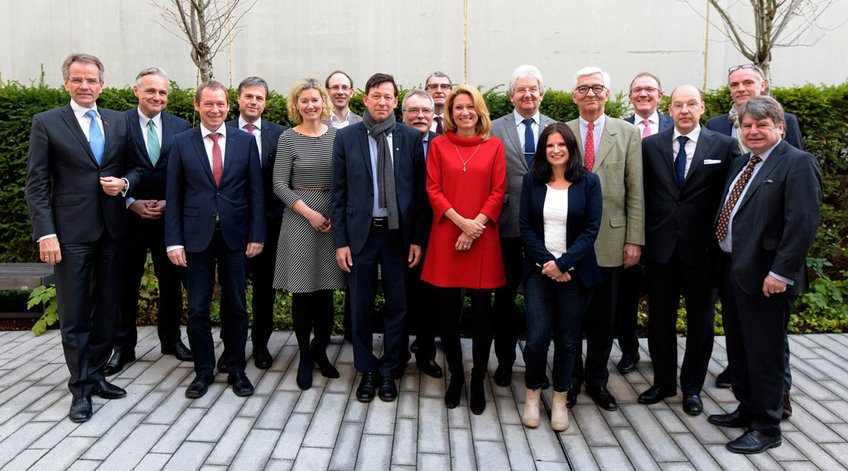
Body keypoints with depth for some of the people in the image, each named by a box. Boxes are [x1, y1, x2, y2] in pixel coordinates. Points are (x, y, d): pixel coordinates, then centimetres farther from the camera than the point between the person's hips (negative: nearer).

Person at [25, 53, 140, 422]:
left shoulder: (119, 121, 10)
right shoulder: (46, 123, -1)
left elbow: (134, 168, 16)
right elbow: (36, 184, -4)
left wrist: (125, 182, -7)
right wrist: (45, 233, -12)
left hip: (112, 229, 4)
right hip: (71, 232, -4)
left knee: (108, 309, 11)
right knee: (74, 314, 2)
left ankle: (96, 375, 26)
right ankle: (80, 388, 13)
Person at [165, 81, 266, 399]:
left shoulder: (245, 141, 3)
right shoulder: (182, 143, 2)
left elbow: (256, 191, 2)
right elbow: (174, 195, 1)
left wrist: (257, 235, -4)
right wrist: (173, 241, -5)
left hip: (235, 235, 0)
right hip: (197, 236, 0)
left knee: (235, 307, 8)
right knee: (198, 309, 6)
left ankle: (236, 370, 22)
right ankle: (203, 371, 21)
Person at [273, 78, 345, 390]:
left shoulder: (336, 135, 5)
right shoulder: (288, 138, -2)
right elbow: (280, 184, -4)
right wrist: (309, 213, -12)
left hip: (333, 219, 2)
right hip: (300, 219, -2)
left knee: (326, 290, 6)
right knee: (302, 291, 3)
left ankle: (320, 351, 24)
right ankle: (305, 357, 18)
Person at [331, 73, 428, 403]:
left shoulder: (411, 138, 1)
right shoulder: (346, 138, 1)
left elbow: (419, 191, 1)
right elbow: (338, 193, 1)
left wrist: (417, 239, -3)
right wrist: (340, 241, -3)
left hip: (398, 233, 0)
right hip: (360, 233, 0)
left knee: (397, 306, 8)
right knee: (361, 307, 9)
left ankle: (387, 371, 25)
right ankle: (366, 371, 26)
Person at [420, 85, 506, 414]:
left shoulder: (494, 146, 6)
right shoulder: (438, 145, 7)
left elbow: (498, 192, 1)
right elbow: (433, 190, 1)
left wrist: (476, 226, -10)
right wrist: (461, 221, -11)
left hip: (483, 238, 0)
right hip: (446, 238, 1)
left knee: (482, 312, 3)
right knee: (449, 312, 6)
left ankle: (478, 382, 19)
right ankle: (456, 376, 24)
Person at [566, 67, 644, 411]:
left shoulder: (628, 133, 4)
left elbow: (635, 191, 2)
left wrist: (634, 239, -3)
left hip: (610, 239, 0)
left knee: (603, 316, 10)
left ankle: (597, 380, 26)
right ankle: (571, 379, 24)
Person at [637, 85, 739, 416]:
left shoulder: (724, 146, -2)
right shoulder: (650, 145, 3)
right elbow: (642, 194, 3)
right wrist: (642, 237, -2)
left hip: (702, 249, -1)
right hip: (661, 247, 2)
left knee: (700, 320, 10)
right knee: (660, 318, 12)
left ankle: (692, 387, 26)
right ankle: (663, 382, 29)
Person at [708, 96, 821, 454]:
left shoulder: (797, 163, -11)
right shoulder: (740, 164, 14)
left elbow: (803, 221, -19)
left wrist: (780, 273, -23)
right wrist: (723, 259, 10)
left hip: (764, 276, -8)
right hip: (732, 269, 8)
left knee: (764, 353, 2)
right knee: (738, 347, 19)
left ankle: (766, 428, 17)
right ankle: (747, 409, 35)